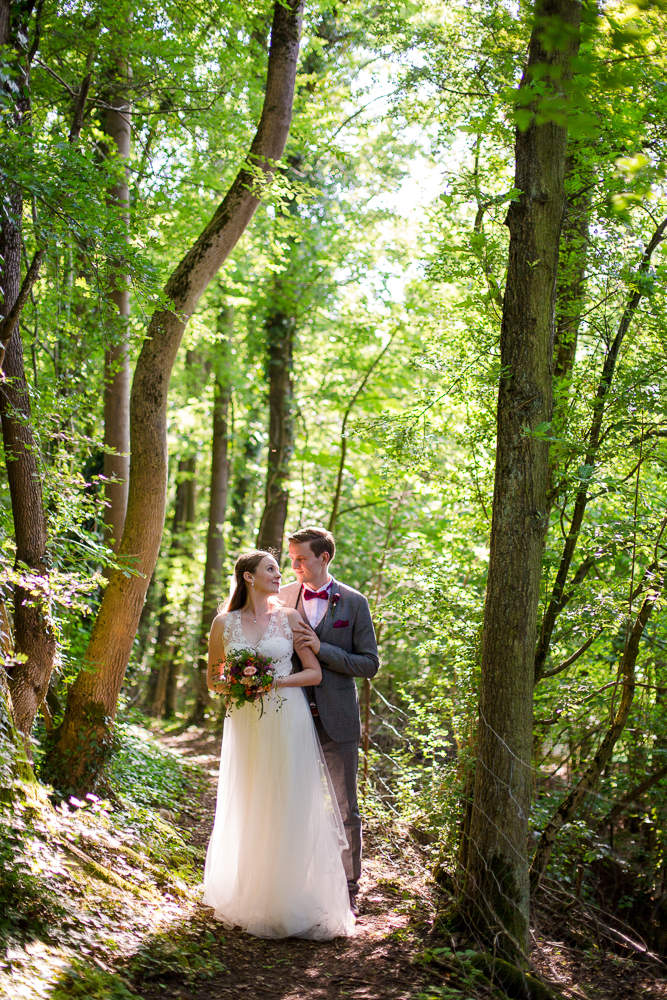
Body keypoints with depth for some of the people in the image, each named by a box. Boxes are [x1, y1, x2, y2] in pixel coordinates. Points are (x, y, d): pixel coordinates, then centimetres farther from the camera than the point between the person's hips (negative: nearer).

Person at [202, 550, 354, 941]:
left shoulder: (290, 618, 3)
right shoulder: (225, 624, 5)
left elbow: (315, 672, 3)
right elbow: (213, 678, 14)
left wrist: (275, 681, -11)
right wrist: (234, 684, -7)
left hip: (288, 722, -1)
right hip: (246, 725, 1)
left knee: (290, 810, -1)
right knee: (247, 814, 5)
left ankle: (291, 903, 7)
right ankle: (249, 898, 17)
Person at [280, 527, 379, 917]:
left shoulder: (354, 603, -2)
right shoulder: (283, 597, 4)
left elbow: (370, 664, -5)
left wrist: (322, 649, -15)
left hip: (337, 722, -2)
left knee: (345, 811, 6)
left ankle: (349, 889, 19)